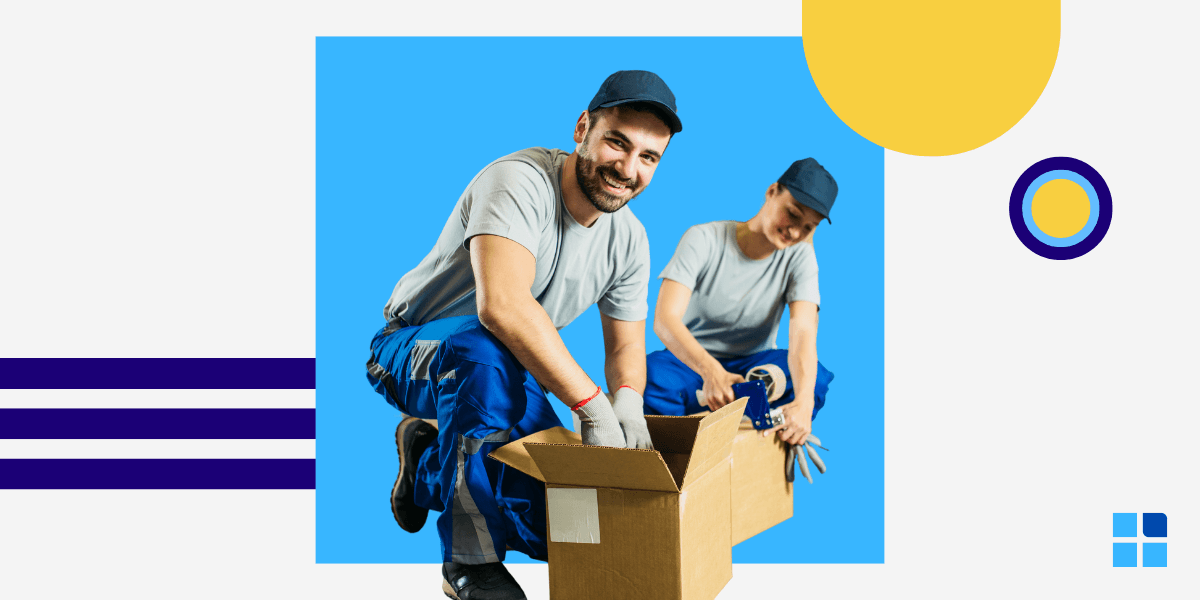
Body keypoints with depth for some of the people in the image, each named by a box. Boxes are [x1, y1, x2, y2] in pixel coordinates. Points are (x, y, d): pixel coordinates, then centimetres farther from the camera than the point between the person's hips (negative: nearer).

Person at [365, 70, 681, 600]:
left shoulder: (629, 239, -4)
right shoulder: (519, 182, -29)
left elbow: (626, 344, 5)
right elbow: (502, 304, -43)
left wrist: (629, 401, -20)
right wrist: (591, 403, -42)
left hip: (506, 369, 7)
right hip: (413, 351, -7)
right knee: (487, 350, -42)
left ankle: (428, 461, 24)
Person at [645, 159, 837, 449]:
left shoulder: (800, 256, -7)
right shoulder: (703, 240, -15)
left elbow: (803, 333, -22)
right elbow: (665, 319, -27)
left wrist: (803, 402, -42)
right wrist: (710, 370, -46)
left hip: (750, 364, 2)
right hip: (690, 360, -2)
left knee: (815, 377, -29)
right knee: (652, 375, -37)